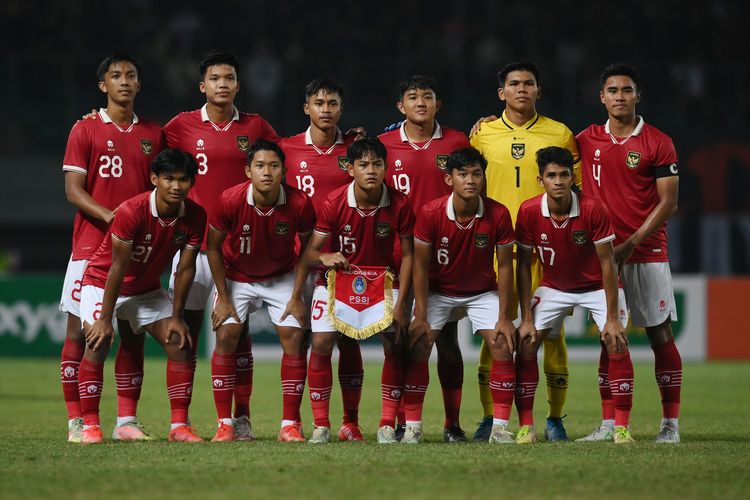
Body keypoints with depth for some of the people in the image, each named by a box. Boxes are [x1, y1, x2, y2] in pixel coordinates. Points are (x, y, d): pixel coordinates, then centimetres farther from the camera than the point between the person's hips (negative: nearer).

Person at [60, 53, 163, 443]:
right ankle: (77, 421, 0)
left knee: (133, 332, 3)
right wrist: (112, 217, -20)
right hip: (91, 245, -4)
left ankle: (126, 421, 7)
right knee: (80, 330, -4)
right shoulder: (85, 130, 0)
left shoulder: (152, 134, 12)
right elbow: (73, 190, -6)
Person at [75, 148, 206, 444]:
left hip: (147, 290, 5)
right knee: (98, 344, -24)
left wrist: (176, 317, -6)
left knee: (180, 343, -6)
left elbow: (185, 269, -7)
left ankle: (179, 425, -1)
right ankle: (90, 426, -18)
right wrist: (104, 319, -23)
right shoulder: (131, 212, -31)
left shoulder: (194, 217, -16)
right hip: (102, 284, -5)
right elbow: (118, 269, -26)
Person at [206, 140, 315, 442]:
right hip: (236, 277, -1)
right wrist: (223, 298, -11)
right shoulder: (230, 201, -26)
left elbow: (308, 244, -5)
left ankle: (290, 425, -3)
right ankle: (224, 425, -8)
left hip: (282, 277, 1)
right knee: (226, 335, -14)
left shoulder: (299, 204, -25)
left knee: (293, 337, -11)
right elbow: (213, 248, -11)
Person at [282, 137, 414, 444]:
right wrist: (324, 257, -32)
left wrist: (400, 305, -13)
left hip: (383, 278, 1)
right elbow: (310, 252, -10)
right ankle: (321, 426, -4)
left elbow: (407, 254, -9)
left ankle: (388, 425, -4)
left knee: (394, 344, -13)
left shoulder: (399, 205, -17)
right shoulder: (334, 203, -20)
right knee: (321, 342, -14)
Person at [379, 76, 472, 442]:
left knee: (447, 339, 2)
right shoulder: (383, 146, 3)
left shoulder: (457, 142, 5)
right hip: (400, 256, 0)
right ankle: (403, 423, 7)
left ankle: (453, 424, 7)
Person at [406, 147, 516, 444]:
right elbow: (420, 266, -14)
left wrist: (504, 317, -13)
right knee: (417, 347, -14)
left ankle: (500, 427, -7)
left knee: (503, 346, -15)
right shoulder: (430, 213, -22)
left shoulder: (498, 215, -20)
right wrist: (420, 317, -16)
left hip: (482, 291, 1)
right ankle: (412, 427, -5)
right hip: (437, 290, -1)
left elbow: (504, 267, -11)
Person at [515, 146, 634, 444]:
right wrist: (526, 319, -13)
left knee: (617, 343, -20)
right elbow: (524, 266, -9)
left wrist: (612, 318, -22)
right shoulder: (529, 212, -19)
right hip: (553, 287, 2)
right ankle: (526, 427, -5)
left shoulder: (593, 209, -26)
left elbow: (607, 263, -20)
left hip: (596, 286, -2)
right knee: (526, 343, -12)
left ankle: (621, 427, -14)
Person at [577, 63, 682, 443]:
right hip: (603, 253, 3)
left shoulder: (659, 143, -3)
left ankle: (671, 424, 1)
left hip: (648, 253, -3)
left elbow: (668, 202, -5)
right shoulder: (587, 140, 8)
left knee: (660, 334, -2)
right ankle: (609, 424, 6)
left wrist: (631, 243, -13)